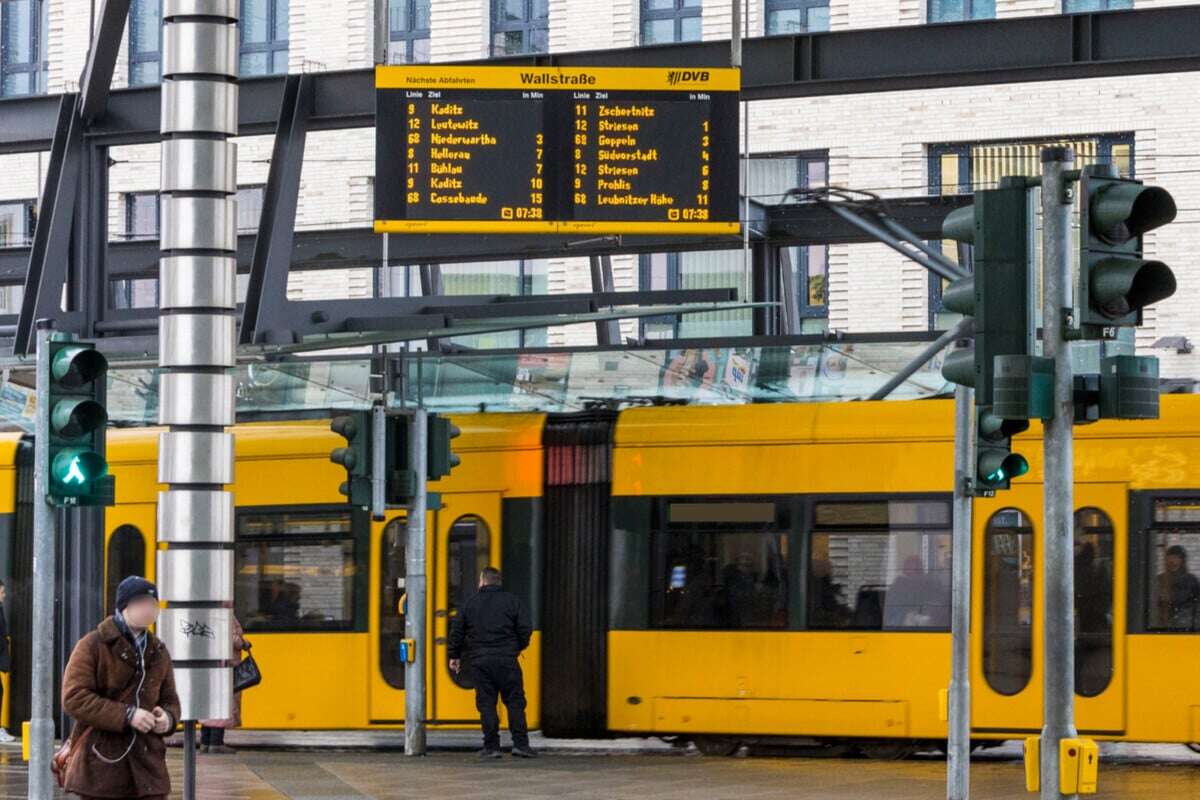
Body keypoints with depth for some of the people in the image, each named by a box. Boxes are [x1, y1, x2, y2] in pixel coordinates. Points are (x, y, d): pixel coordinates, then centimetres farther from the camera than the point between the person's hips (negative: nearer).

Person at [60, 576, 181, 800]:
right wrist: (126, 715, -21)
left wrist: (168, 718, -4)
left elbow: (170, 699, 22)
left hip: (146, 764, 5)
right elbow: (74, 698, -14)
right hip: (101, 764, -5)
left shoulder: (158, 652, 14)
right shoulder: (93, 646, -4)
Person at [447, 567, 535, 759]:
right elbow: (525, 629, 0)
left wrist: (454, 656, 21)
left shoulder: (469, 605, 6)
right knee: (515, 702, 4)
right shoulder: (512, 602, 4)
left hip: (480, 662, 1)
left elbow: (456, 632, 8)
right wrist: (518, 647, 18)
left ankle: (491, 746, 0)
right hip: (506, 660, -1)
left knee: (486, 704, 3)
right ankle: (520, 743, -3)